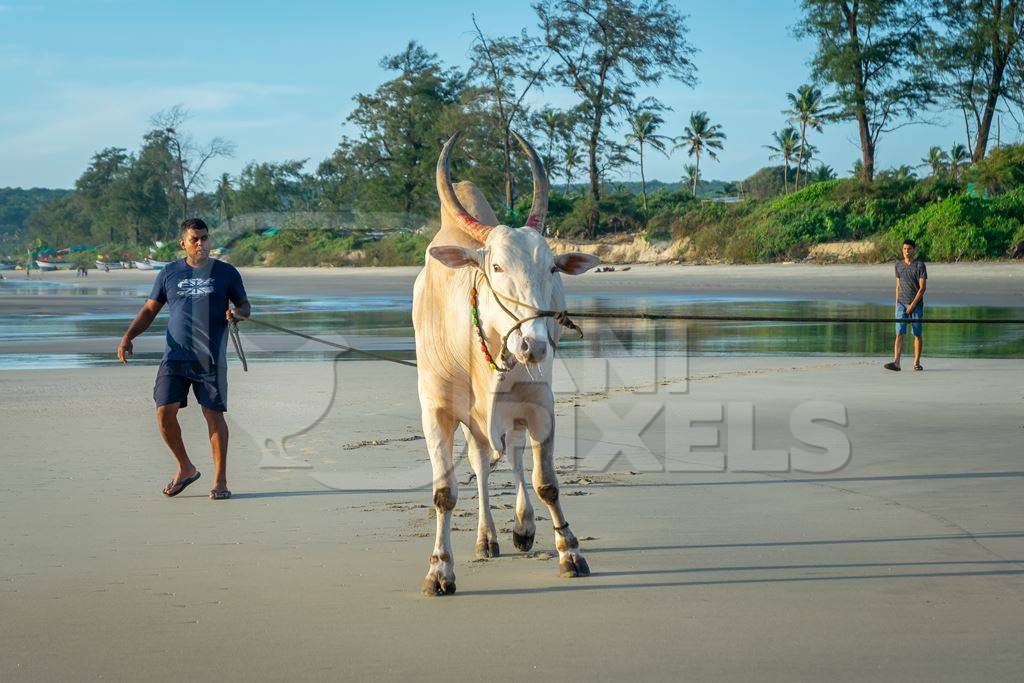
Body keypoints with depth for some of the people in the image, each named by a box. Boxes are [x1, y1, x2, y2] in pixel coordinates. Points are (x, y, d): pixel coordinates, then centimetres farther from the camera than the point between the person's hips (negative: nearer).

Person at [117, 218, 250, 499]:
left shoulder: (226, 272, 6)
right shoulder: (169, 273, 10)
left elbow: (244, 305, 11)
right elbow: (149, 310, 14)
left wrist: (237, 312, -14)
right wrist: (128, 336, 0)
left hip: (211, 359, -2)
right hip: (175, 357, 2)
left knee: (214, 415, -4)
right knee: (164, 412, -8)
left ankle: (220, 480, 7)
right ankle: (186, 469, 13)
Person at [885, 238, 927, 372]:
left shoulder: (920, 265, -2)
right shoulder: (898, 265, 10)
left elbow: (922, 287, -7)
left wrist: (913, 304, -14)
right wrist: (897, 304, 12)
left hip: (916, 304, -2)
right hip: (901, 303, 2)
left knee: (917, 335, 3)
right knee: (899, 333, -10)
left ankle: (917, 363, 12)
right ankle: (896, 362, -20)